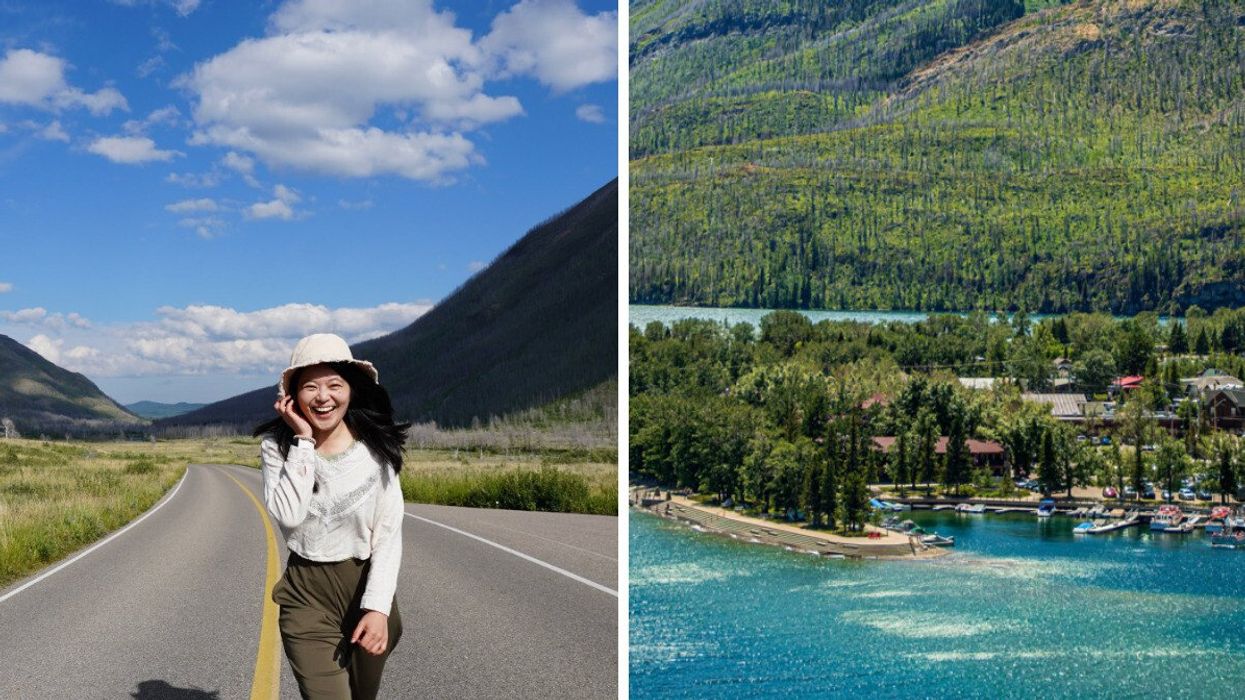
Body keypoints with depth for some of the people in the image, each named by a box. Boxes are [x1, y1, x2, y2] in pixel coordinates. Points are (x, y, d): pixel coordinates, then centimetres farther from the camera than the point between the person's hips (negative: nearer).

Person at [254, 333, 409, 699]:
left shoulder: (375, 446, -7)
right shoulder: (278, 445, -6)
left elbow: (389, 533, -8)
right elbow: (288, 515, -22)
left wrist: (378, 606, -17)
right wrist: (303, 441, -19)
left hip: (367, 588, 1)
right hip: (308, 596, -1)